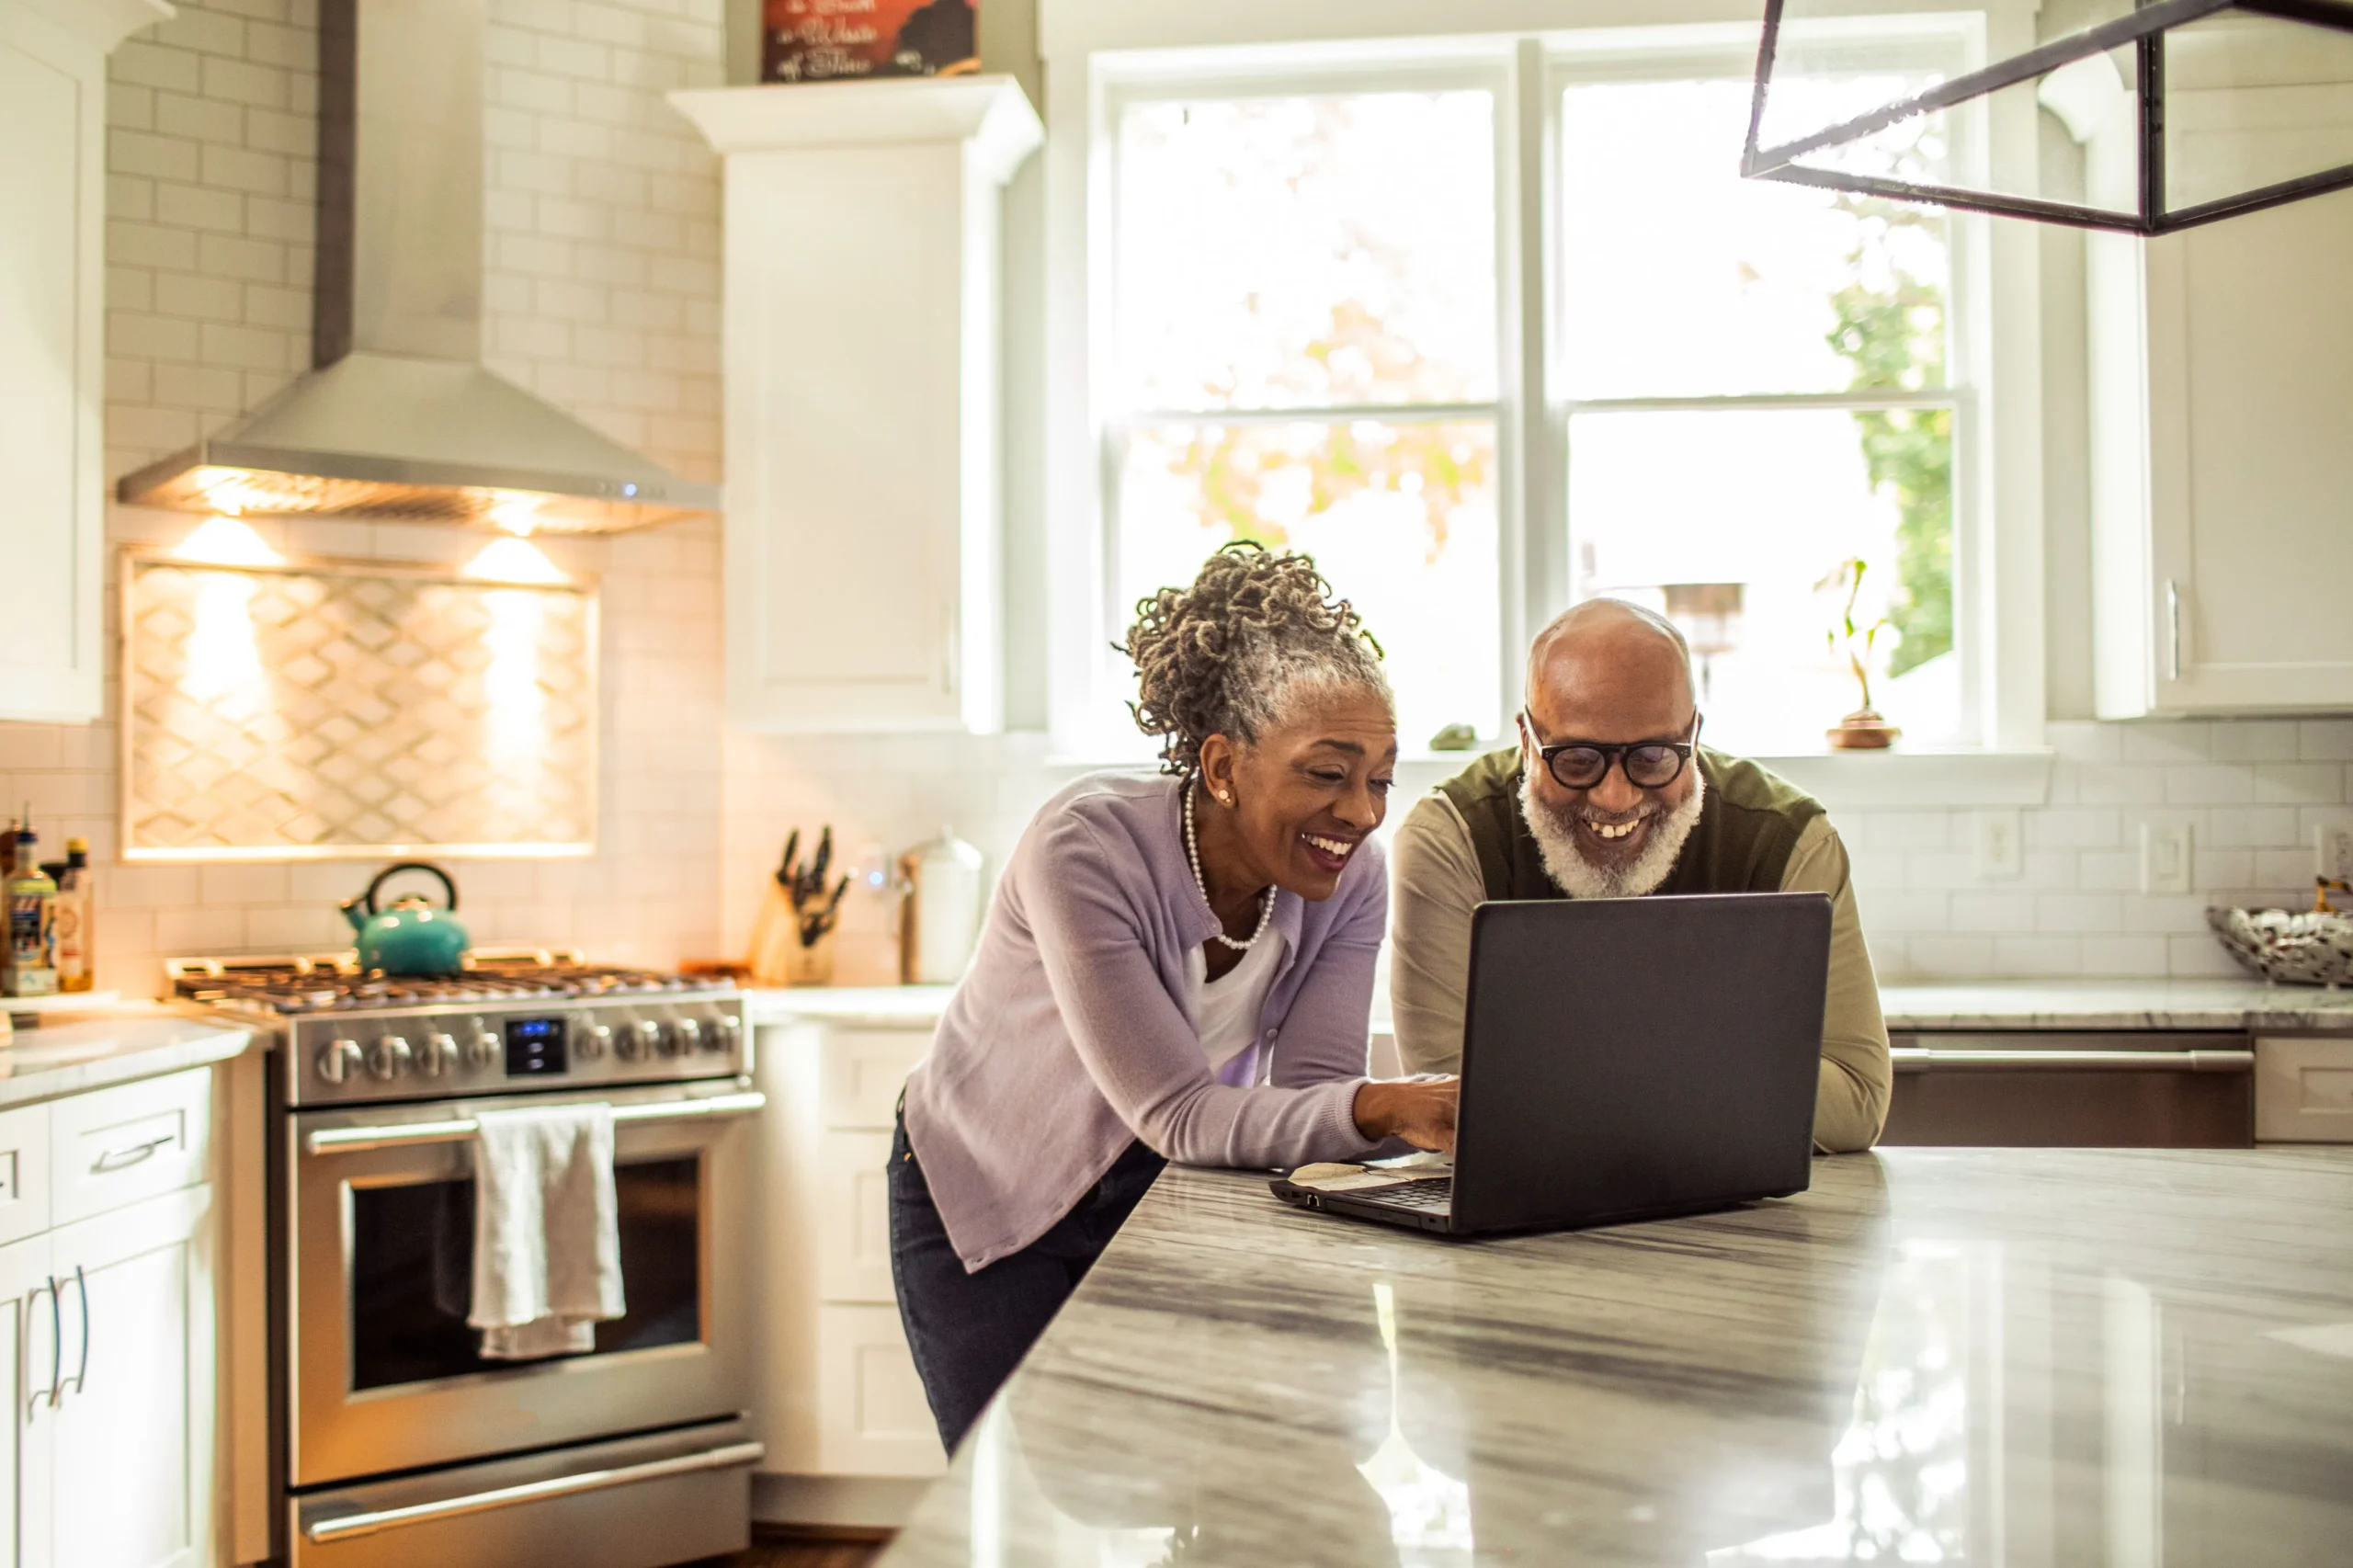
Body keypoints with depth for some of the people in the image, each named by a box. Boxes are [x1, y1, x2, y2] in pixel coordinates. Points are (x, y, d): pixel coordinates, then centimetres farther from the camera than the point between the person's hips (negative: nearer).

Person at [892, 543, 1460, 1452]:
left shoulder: (1352, 877, -16)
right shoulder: (1086, 848, -32)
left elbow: (1311, 1096, -21)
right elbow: (1178, 1115, -36)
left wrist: (1448, 1119, -41)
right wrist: (1386, 1109, -50)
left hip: (1161, 1193, 4)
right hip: (988, 1205, -4)